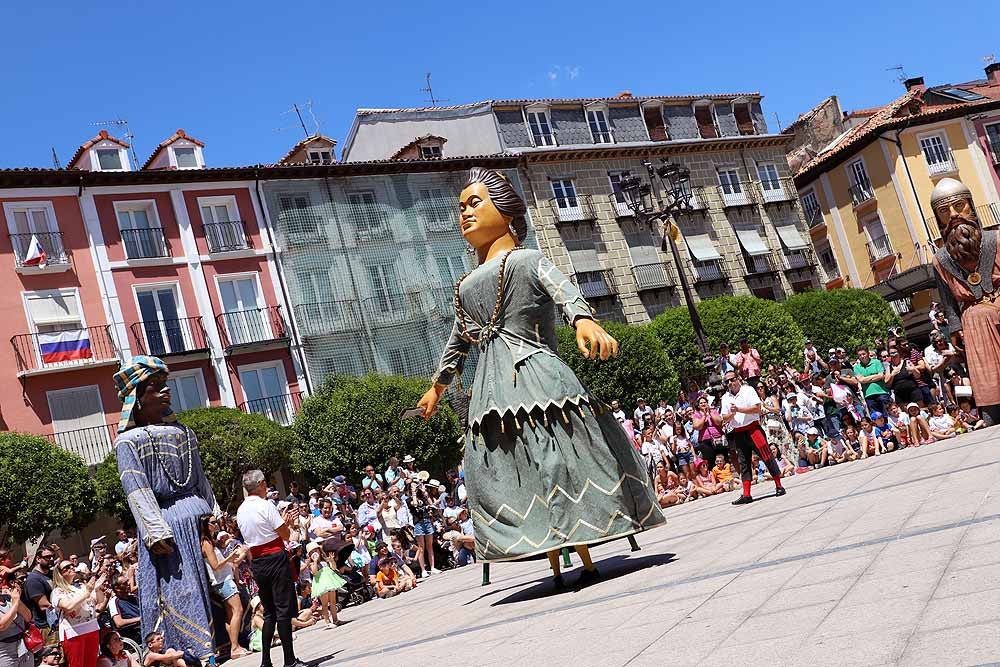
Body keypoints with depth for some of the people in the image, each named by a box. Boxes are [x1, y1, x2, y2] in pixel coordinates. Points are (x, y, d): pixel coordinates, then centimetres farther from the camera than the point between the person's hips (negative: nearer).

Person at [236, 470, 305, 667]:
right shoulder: (266, 506, -12)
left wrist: (285, 520, 19)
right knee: (283, 610, -3)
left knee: (269, 612, 15)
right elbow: (285, 535, -11)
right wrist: (288, 523, 10)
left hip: (257, 562, 7)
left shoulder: (241, 511, 10)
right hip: (275, 559, -7)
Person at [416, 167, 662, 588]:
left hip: (534, 375, -6)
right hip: (492, 391, 6)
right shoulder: (466, 286, 25)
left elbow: (565, 292, -16)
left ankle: (587, 565, -1)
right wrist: (438, 385, 45)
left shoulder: (527, 260, 4)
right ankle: (555, 570, 7)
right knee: (517, 476, 2)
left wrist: (583, 320, -38)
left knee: (559, 463, -9)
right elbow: (458, 340, 38)